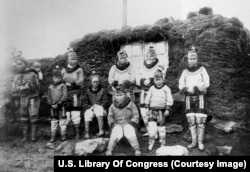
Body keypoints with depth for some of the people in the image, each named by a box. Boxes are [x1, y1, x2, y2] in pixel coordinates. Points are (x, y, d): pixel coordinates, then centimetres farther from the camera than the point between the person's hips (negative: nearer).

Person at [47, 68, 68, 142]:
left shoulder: (63, 86, 1)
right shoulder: (50, 87, 13)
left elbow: (65, 96, -8)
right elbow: (48, 97, 12)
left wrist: (58, 103, -14)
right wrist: (51, 104, -4)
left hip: (61, 106, -3)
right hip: (53, 107, 4)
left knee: (62, 122, 0)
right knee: (53, 122, 6)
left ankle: (63, 136, 8)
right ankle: (53, 137, 11)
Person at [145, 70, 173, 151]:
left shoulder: (166, 89, -4)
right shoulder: (152, 88, 5)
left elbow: (169, 100, -5)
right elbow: (147, 98, 11)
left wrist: (167, 109, -11)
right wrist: (147, 108, 6)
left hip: (161, 110, -2)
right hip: (152, 109, 2)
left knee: (161, 126, 3)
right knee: (151, 125, -6)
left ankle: (162, 143, 17)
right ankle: (151, 141, 8)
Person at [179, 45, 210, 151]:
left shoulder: (202, 69, 4)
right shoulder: (185, 71, 11)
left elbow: (206, 83, -7)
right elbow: (181, 85, 3)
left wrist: (196, 88, -21)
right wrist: (186, 89, -18)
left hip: (200, 96, -3)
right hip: (189, 97, 3)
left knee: (200, 120, -7)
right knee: (191, 120, 2)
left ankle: (200, 142, 3)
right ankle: (194, 142, 11)